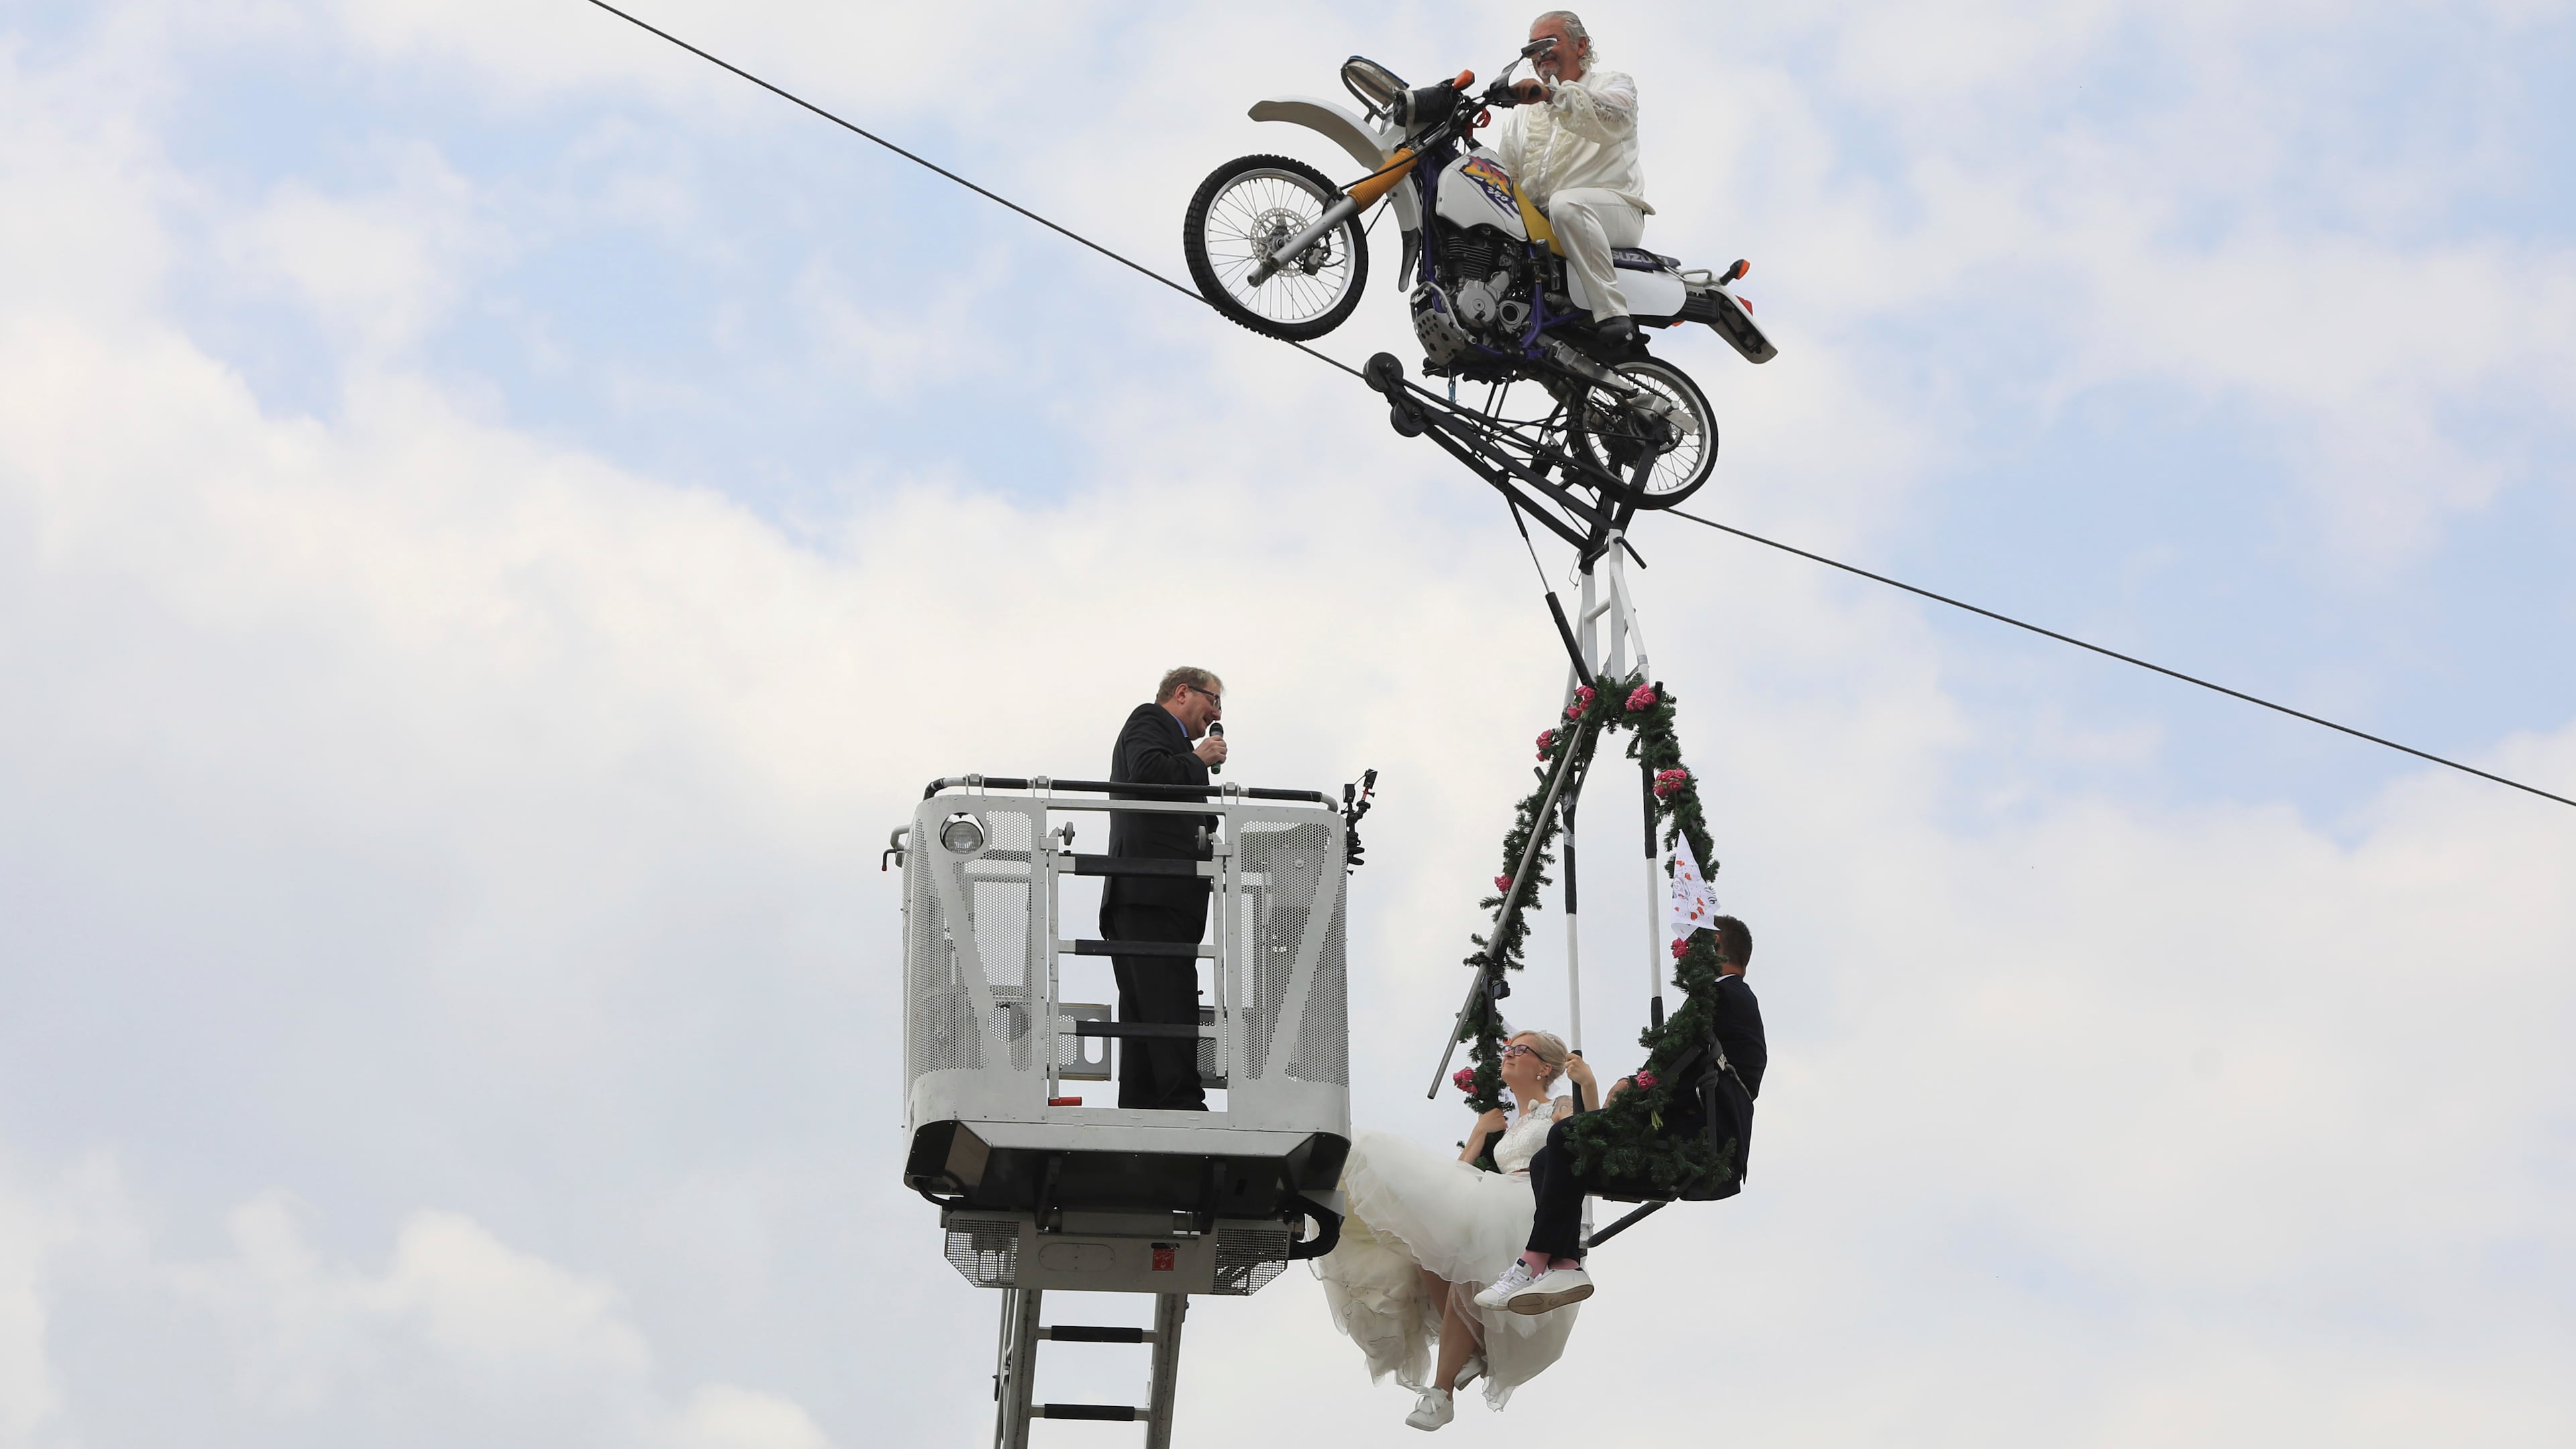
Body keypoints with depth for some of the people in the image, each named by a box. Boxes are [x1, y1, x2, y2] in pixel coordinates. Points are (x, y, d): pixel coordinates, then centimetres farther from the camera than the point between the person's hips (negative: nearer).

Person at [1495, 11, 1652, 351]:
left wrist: (1553, 93, -30)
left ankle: (1613, 314, -43)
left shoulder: (1614, 84, 12)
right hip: (1537, 223, 5)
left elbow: (1610, 120, -14)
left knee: (1566, 205, -39)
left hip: (1614, 209, -5)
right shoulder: (1521, 114, 30)